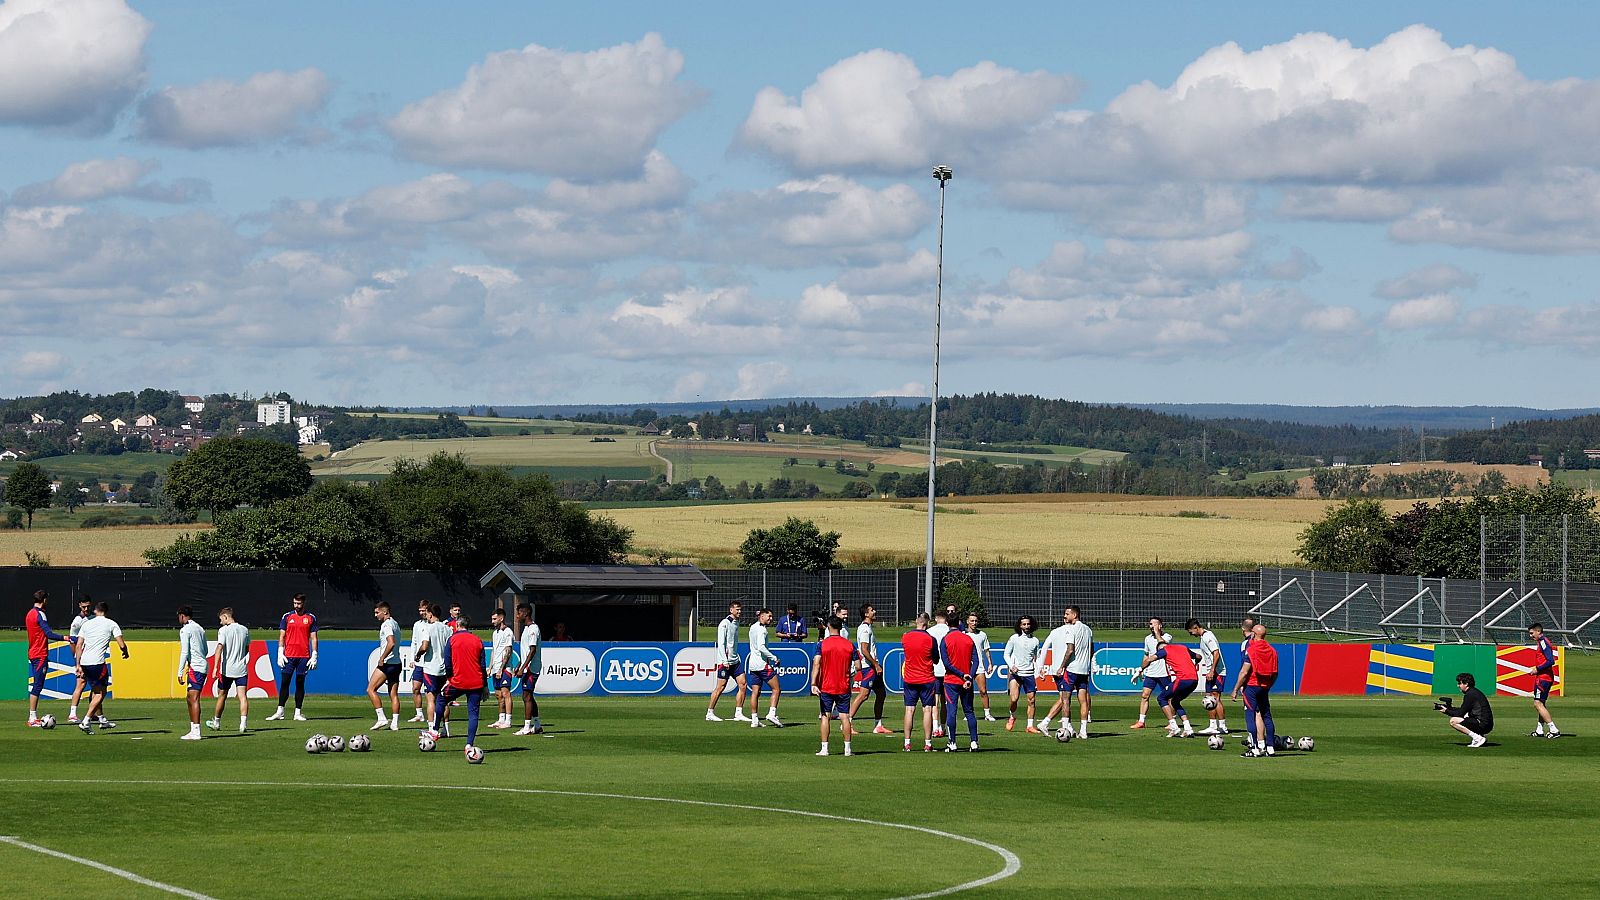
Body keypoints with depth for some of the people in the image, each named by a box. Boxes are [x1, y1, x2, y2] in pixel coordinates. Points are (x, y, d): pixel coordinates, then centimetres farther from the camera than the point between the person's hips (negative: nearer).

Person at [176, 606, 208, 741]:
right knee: (190, 698, 15)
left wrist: (180, 672, -12)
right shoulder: (199, 628, 18)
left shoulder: (185, 630, -7)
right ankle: (193, 729, 16)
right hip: (203, 666, 9)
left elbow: (184, 652, -13)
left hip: (195, 667, -9)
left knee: (194, 698, -11)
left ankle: (196, 732, -16)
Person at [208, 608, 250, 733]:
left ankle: (216, 722, 29)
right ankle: (243, 722, -19)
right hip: (242, 669, 3)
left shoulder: (223, 630, -8)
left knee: (222, 696, 13)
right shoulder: (244, 630, 7)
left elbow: (219, 648, -18)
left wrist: (216, 668, -22)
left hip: (227, 670, -3)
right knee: (243, 696, -4)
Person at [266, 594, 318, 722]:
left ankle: (298, 713, 6)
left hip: (304, 656, 0)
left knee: (300, 684, 3)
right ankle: (280, 711, 0)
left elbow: (313, 638, 6)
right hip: (289, 656, 0)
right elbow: (281, 636, 7)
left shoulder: (311, 618, 6)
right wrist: (280, 654, -2)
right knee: (284, 682, -3)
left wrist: (314, 656, -1)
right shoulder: (287, 617, 7)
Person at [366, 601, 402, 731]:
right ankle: (394, 723, 5)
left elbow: (391, 643, -26)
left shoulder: (386, 625, -13)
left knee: (370, 689, -4)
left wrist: (382, 658, -19)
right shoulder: (395, 623, 17)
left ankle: (382, 718, -10)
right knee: (393, 694, 8)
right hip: (397, 662, 9)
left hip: (387, 663, -9)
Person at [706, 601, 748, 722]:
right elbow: (721, 644, -14)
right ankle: (710, 713, 4)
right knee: (721, 687, -5)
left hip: (735, 661, 8)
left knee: (742, 685, -1)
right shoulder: (724, 624, -9)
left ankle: (738, 714, 1)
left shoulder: (736, 623, 15)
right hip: (725, 661, -8)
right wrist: (725, 661, -19)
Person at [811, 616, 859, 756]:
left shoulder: (822, 645, -6)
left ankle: (824, 749, 0)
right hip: (844, 687, 1)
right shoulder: (849, 645, 0)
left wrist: (813, 684, -19)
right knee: (844, 716, 4)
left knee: (825, 716, 4)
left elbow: (817, 665, -16)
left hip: (826, 687, -1)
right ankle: (847, 749, 3)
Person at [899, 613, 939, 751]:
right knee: (927, 710, 1)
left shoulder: (905, 637, -3)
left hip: (909, 679, 3)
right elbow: (936, 660, -2)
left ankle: (907, 743, 3)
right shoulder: (930, 639, -12)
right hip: (926, 680, -3)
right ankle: (927, 743, -2)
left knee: (909, 710, 5)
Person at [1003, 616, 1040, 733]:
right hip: (1015, 673, -3)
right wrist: (1011, 665, -12)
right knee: (1014, 699, -16)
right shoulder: (1014, 638, 1)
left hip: (1029, 674, 3)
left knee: (1031, 700, -1)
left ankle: (1030, 726, 6)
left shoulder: (1035, 640, 10)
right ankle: (1012, 717, 12)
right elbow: (1006, 654, 5)